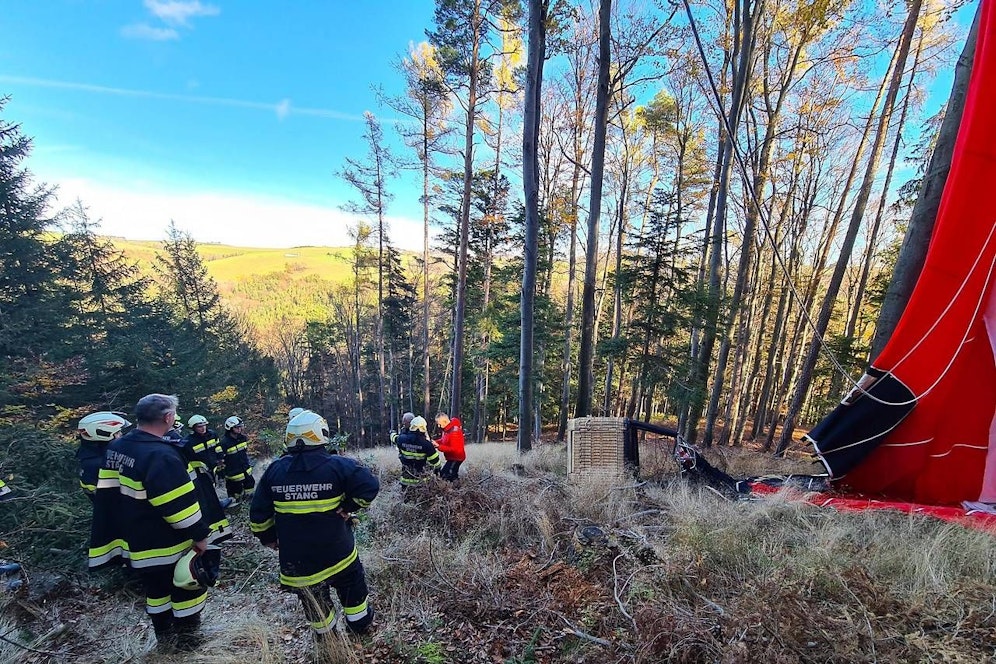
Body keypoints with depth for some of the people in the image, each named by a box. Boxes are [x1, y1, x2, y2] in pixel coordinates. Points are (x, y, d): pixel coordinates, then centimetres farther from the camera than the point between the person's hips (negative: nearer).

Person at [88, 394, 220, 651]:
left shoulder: (117, 447, -1)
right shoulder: (160, 454, -30)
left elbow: (108, 493, 10)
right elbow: (179, 504, -27)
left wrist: (128, 530, 21)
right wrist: (200, 534, -15)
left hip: (136, 542, 9)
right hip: (167, 544, -8)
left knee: (156, 589, 25)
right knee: (188, 589, 12)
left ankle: (165, 637, 40)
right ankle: (185, 640, 26)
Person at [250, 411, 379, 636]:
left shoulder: (275, 470, -6)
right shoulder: (337, 465, -18)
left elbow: (258, 513, 3)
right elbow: (370, 485, -23)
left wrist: (268, 538, 17)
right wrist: (348, 506, -9)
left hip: (295, 560, 3)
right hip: (337, 553, -2)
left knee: (314, 602, 25)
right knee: (353, 590, 23)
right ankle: (360, 626, 41)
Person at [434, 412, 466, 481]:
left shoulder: (454, 432, -28)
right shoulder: (447, 428, 1)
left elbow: (454, 449, -28)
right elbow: (443, 440, 12)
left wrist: (439, 447, -29)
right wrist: (436, 442, -9)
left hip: (456, 458, -10)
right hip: (452, 457, 10)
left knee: (445, 475, -12)